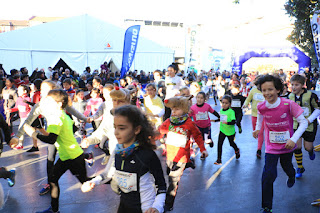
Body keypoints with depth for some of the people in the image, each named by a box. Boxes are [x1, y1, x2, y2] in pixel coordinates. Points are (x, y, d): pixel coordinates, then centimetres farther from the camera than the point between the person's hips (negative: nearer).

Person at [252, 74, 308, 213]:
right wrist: (258, 128, 10)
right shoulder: (261, 106, -15)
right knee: (268, 175, -11)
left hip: (287, 145, 0)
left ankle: (291, 177, 67)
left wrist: (294, 139, -29)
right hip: (271, 146, 0)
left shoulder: (288, 104, -24)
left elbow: (303, 123, -19)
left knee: (286, 166, 26)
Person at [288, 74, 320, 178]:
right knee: (297, 147, -1)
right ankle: (300, 168, 18)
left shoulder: (310, 95, -17)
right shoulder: (290, 96, -2)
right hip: (296, 125, 3)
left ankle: (311, 151, 46)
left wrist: (309, 120, -17)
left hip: (309, 125, -3)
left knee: (307, 147, 6)